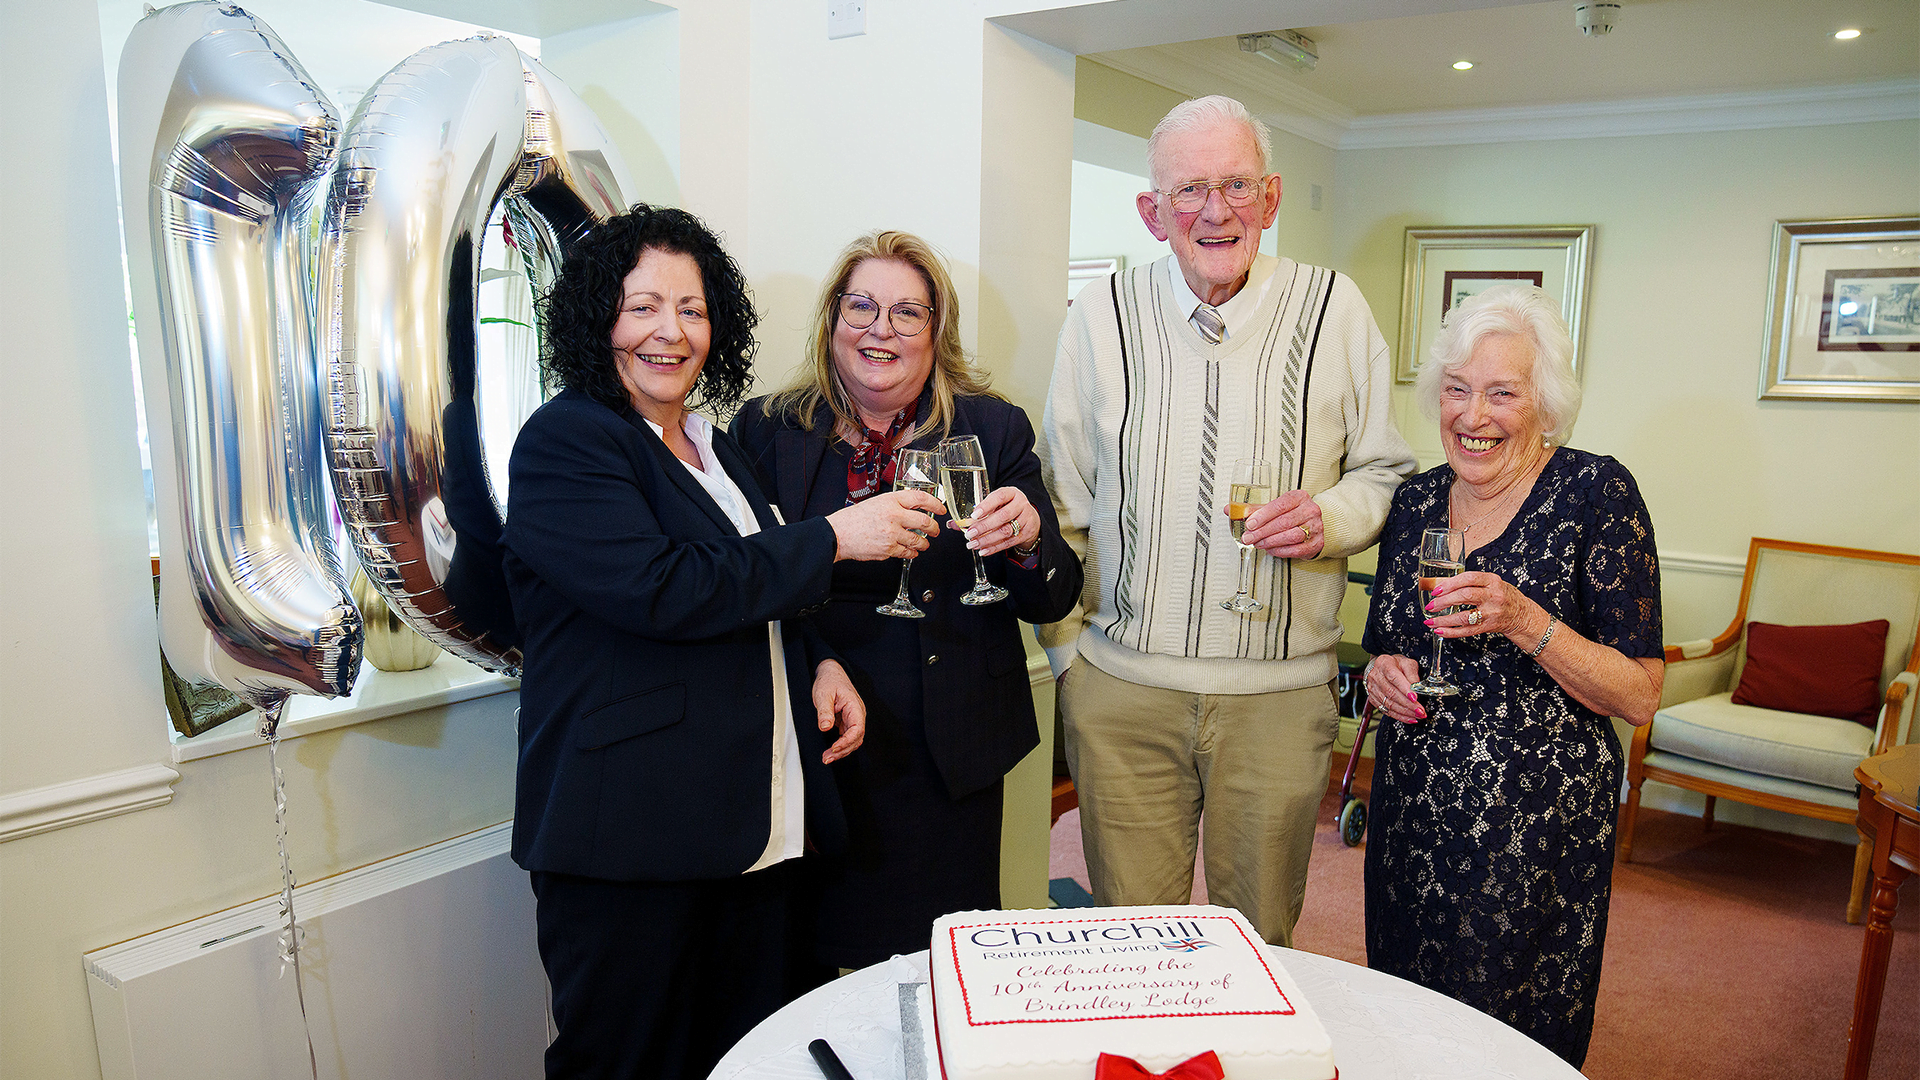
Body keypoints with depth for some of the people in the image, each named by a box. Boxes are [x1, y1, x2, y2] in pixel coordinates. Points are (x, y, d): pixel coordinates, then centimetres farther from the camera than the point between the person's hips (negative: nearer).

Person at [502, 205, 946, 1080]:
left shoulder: (710, 447, 15)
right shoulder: (563, 442, -9)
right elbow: (661, 590, -23)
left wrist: (818, 662, 5)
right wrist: (833, 538, -18)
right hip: (629, 847, -7)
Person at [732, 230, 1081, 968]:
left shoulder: (993, 430, 2)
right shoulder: (766, 430, 3)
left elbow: (1053, 603, 0)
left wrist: (1028, 541, -20)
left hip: (947, 757, 0)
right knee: (813, 963, 11)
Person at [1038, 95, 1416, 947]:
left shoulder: (1334, 310, 1)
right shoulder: (1101, 315, 1)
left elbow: (1384, 471, 9)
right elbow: (1062, 502, 6)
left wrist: (1332, 516, -13)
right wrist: (1067, 650, 3)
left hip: (1282, 692, 0)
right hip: (1121, 690, 0)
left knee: (1260, 943, 15)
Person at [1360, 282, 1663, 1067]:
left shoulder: (1595, 492, -9)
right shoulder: (1416, 500, 4)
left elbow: (1640, 697, -11)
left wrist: (1525, 622, -24)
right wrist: (1381, 672, -6)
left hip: (1535, 828, -4)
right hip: (1411, 819, 5)